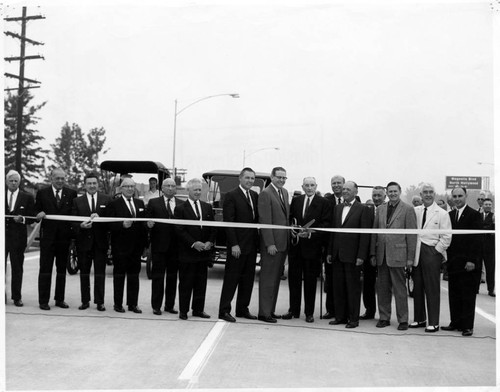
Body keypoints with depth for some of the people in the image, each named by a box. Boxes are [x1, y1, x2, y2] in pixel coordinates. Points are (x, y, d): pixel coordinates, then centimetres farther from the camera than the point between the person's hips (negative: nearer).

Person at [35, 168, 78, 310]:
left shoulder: (71, 194, 5)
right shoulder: (42, 193, 4)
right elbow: (36, 212, 5)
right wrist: (40, 214, -15)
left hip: (64, 236, 2)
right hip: (47, 236, -1)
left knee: (62, 270, 10)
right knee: (45, 269, 2)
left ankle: (60, 299, 19)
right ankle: (43, 301, 8)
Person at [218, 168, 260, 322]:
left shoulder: (255, 196, 12)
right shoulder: (231, 196, -9)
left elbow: (256, 219, 12)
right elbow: (228, 222, -12)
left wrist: (257, 241, 3)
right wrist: (234, 244, -17)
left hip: (252, 244, 7)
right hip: (238, 245, -7)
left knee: (248, 279, 12)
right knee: (231, 278, -1)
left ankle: (242, 309, 23)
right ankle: (224, 311, 7)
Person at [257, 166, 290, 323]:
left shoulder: (285, 192, 13)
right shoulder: (265, 194, -12)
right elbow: (265, 221, -16)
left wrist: (291, 230, 5)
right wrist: (270, 244, -19)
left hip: (283, 242, 8)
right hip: (272, 243, -8)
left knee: (276, 279, 14)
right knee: (268, 279, -1)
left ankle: (271, 310, 23)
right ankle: (264, 313, 7)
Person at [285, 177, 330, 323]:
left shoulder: (323, 203, -1)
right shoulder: (295, 200, 11)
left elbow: (325, 223, -7)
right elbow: (290, 218, 15)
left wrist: (310, 232, -19)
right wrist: (292, 229, -6)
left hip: (312, 246, -3)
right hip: (295, 245, 3)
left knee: (310, 280, 4)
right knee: (294, 278, 8)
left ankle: (309, 312, 15)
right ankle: (294, 310, 19)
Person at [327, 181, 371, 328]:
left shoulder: (363, 209, -5)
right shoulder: (337, 208, 14)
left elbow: (365, 234, -8)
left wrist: (361, 256, -14)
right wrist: (330, 252, 10)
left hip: (352, 255, -6)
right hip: (337, 255, 6)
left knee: (353, 288, 2)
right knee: (338, 287, 9)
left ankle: (353, 318, 12)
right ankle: (340, 316, 19)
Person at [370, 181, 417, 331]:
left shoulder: (408, 209, -2)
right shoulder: (380, 209, 13)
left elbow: (411, 234, -5)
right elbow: (374, 232, 13)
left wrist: (410, 257, -8)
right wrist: (373, 253, 9)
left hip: (397, 255, -5)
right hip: (381, 255, 5)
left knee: (400, 289, 2)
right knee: (383, 289, 10)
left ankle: (403, 320, 12)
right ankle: (384, 317, 21)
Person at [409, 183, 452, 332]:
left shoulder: (442, 214, -3)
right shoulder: (415, 211, 8)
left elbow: (446, 237, -4)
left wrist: (436, 251, -8)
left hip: (432, 252, -4)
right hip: (416, 252, 4)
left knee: (432, 289, 1)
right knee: (417, 287, 10)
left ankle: (433, 322, 9)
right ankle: (419, 319, 22)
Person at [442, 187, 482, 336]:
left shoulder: (474, 215, -4)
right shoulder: (449, 215, 12)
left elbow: (477, 240, -9)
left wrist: (472, 260, -15)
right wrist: (446, 257, 4)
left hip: (467, 262, -5)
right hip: (453, 262, 5)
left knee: (468, 295, 2)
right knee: (454, 295, 9)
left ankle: (467, 325, 8)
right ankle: (455, 322, 17)